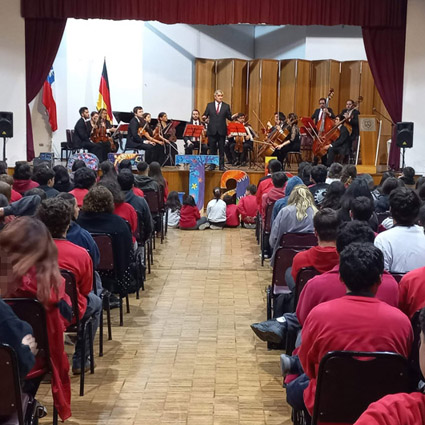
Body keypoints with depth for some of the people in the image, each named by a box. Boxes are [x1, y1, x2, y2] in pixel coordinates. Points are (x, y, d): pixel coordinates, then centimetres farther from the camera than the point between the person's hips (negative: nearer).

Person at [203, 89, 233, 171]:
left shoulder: (226, 106, 7)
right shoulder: (209, 105, 8)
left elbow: (229, 117, 4)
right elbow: (205, 114, 5)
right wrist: (204, 117, -18)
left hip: (222, 131, 0)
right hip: (212, 130, 0)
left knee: (221, 149, 3)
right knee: (212, 149, 5)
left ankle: (221, 165, 9)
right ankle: (212, 165, 13)